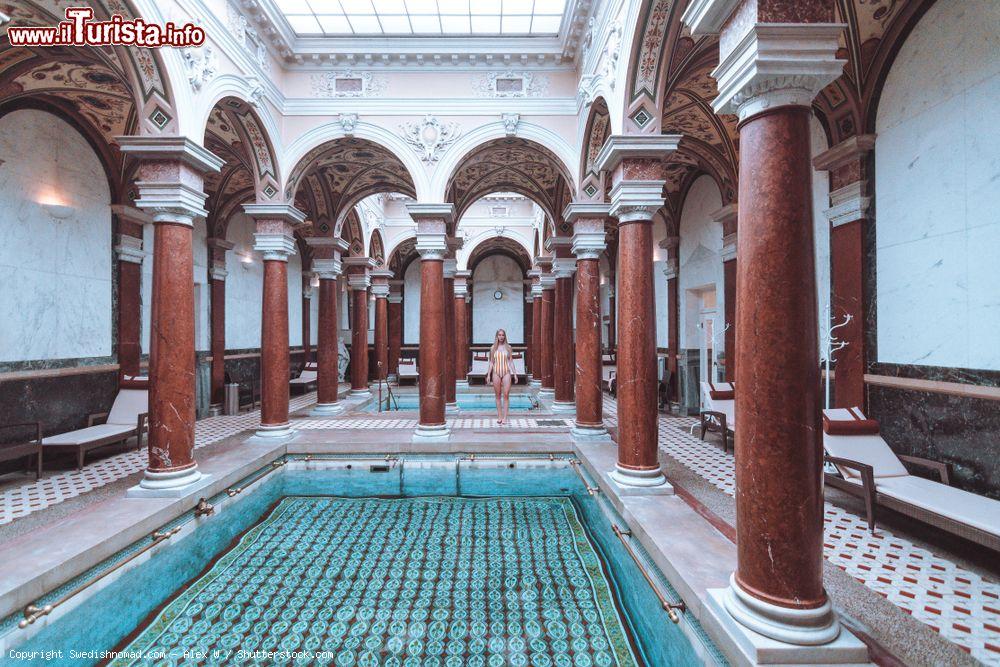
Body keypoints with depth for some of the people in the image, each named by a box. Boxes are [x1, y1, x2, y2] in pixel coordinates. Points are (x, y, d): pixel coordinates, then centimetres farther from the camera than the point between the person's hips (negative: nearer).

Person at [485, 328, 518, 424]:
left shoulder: (508, 347, 6)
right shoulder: (493, 348, 7)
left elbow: (511, 361, 7)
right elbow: (491, 362, 9)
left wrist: (514, 374, 3)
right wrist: (488, 374, 3)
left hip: (506, 372, -1)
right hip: (496, 372, 1)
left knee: (506, 395, -6)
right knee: (498, 395, 5)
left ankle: (505, 417, -1)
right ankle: (499, 416, 12)